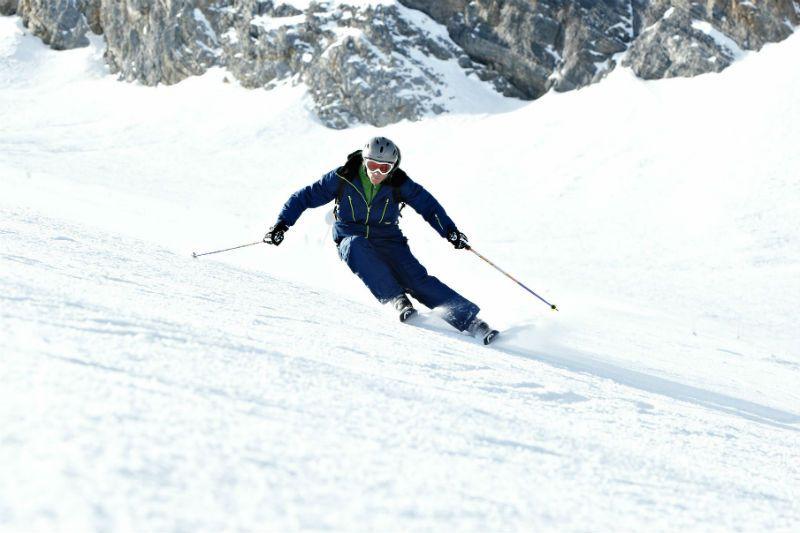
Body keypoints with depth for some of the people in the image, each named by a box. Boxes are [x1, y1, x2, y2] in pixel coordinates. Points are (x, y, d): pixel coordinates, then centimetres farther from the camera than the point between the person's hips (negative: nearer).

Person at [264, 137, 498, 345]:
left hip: (388, 241, 0)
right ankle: (396, 299, -40)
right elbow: (304, 197, -5)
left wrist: (450, 231, -10)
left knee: (417, 279, -23)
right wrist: (282, 224, -15)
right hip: (351, 240, 0)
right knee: (355, 246, -37)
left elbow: (428, 205, 3)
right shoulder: (343, 178, -11)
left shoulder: (400, 184, -8)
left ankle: (470, 320, -29)